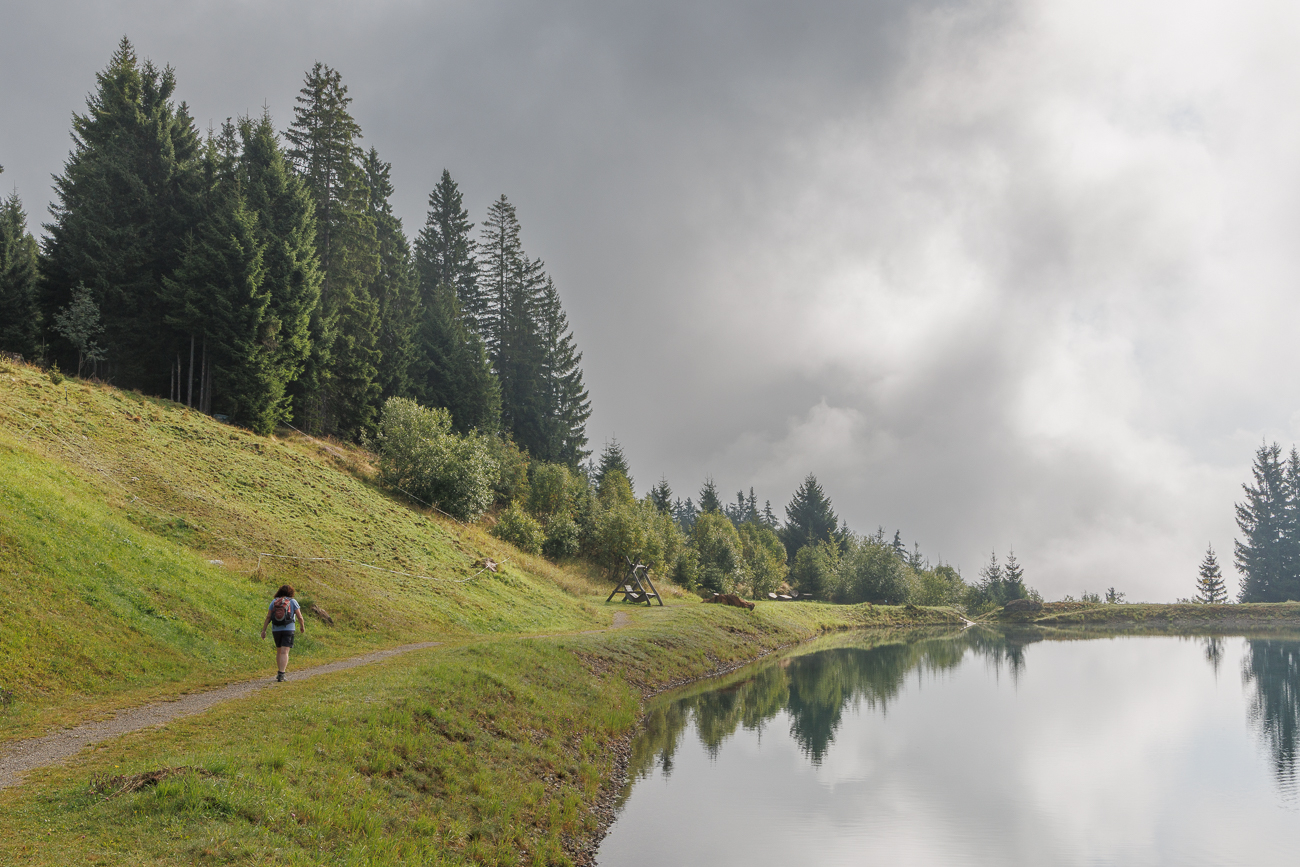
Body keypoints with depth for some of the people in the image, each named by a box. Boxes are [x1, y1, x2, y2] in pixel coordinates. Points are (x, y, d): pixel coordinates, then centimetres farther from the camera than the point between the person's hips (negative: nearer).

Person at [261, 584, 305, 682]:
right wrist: (303, 626, 15)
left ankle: (281, 673, 28)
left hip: (276, 630, 3)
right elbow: (299, 617, -2)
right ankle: (281, 675, -21)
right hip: (288, 629, -3)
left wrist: (263, 630, 3)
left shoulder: (274, 602, 6)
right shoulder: (293, 601, 0)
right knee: (284, 652, -9)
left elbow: (268, 617, 0)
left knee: (279, 651, 20)